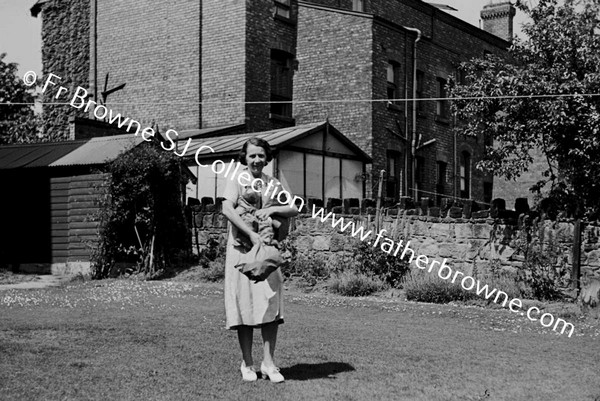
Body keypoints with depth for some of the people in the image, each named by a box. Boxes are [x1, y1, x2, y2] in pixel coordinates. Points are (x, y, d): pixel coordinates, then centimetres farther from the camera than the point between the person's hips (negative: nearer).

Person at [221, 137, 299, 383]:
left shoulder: (273, 185, 11)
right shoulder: (237, 181, -2)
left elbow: (295, 210, 4)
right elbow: (227, 209, -18)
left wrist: (272, 209, -14)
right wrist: (251, 234, -26)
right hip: (241, 251, -3)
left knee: (271, 306, -1)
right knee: (243, 306, 2)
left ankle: (268, 363, 7)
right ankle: (247, 364, 14)